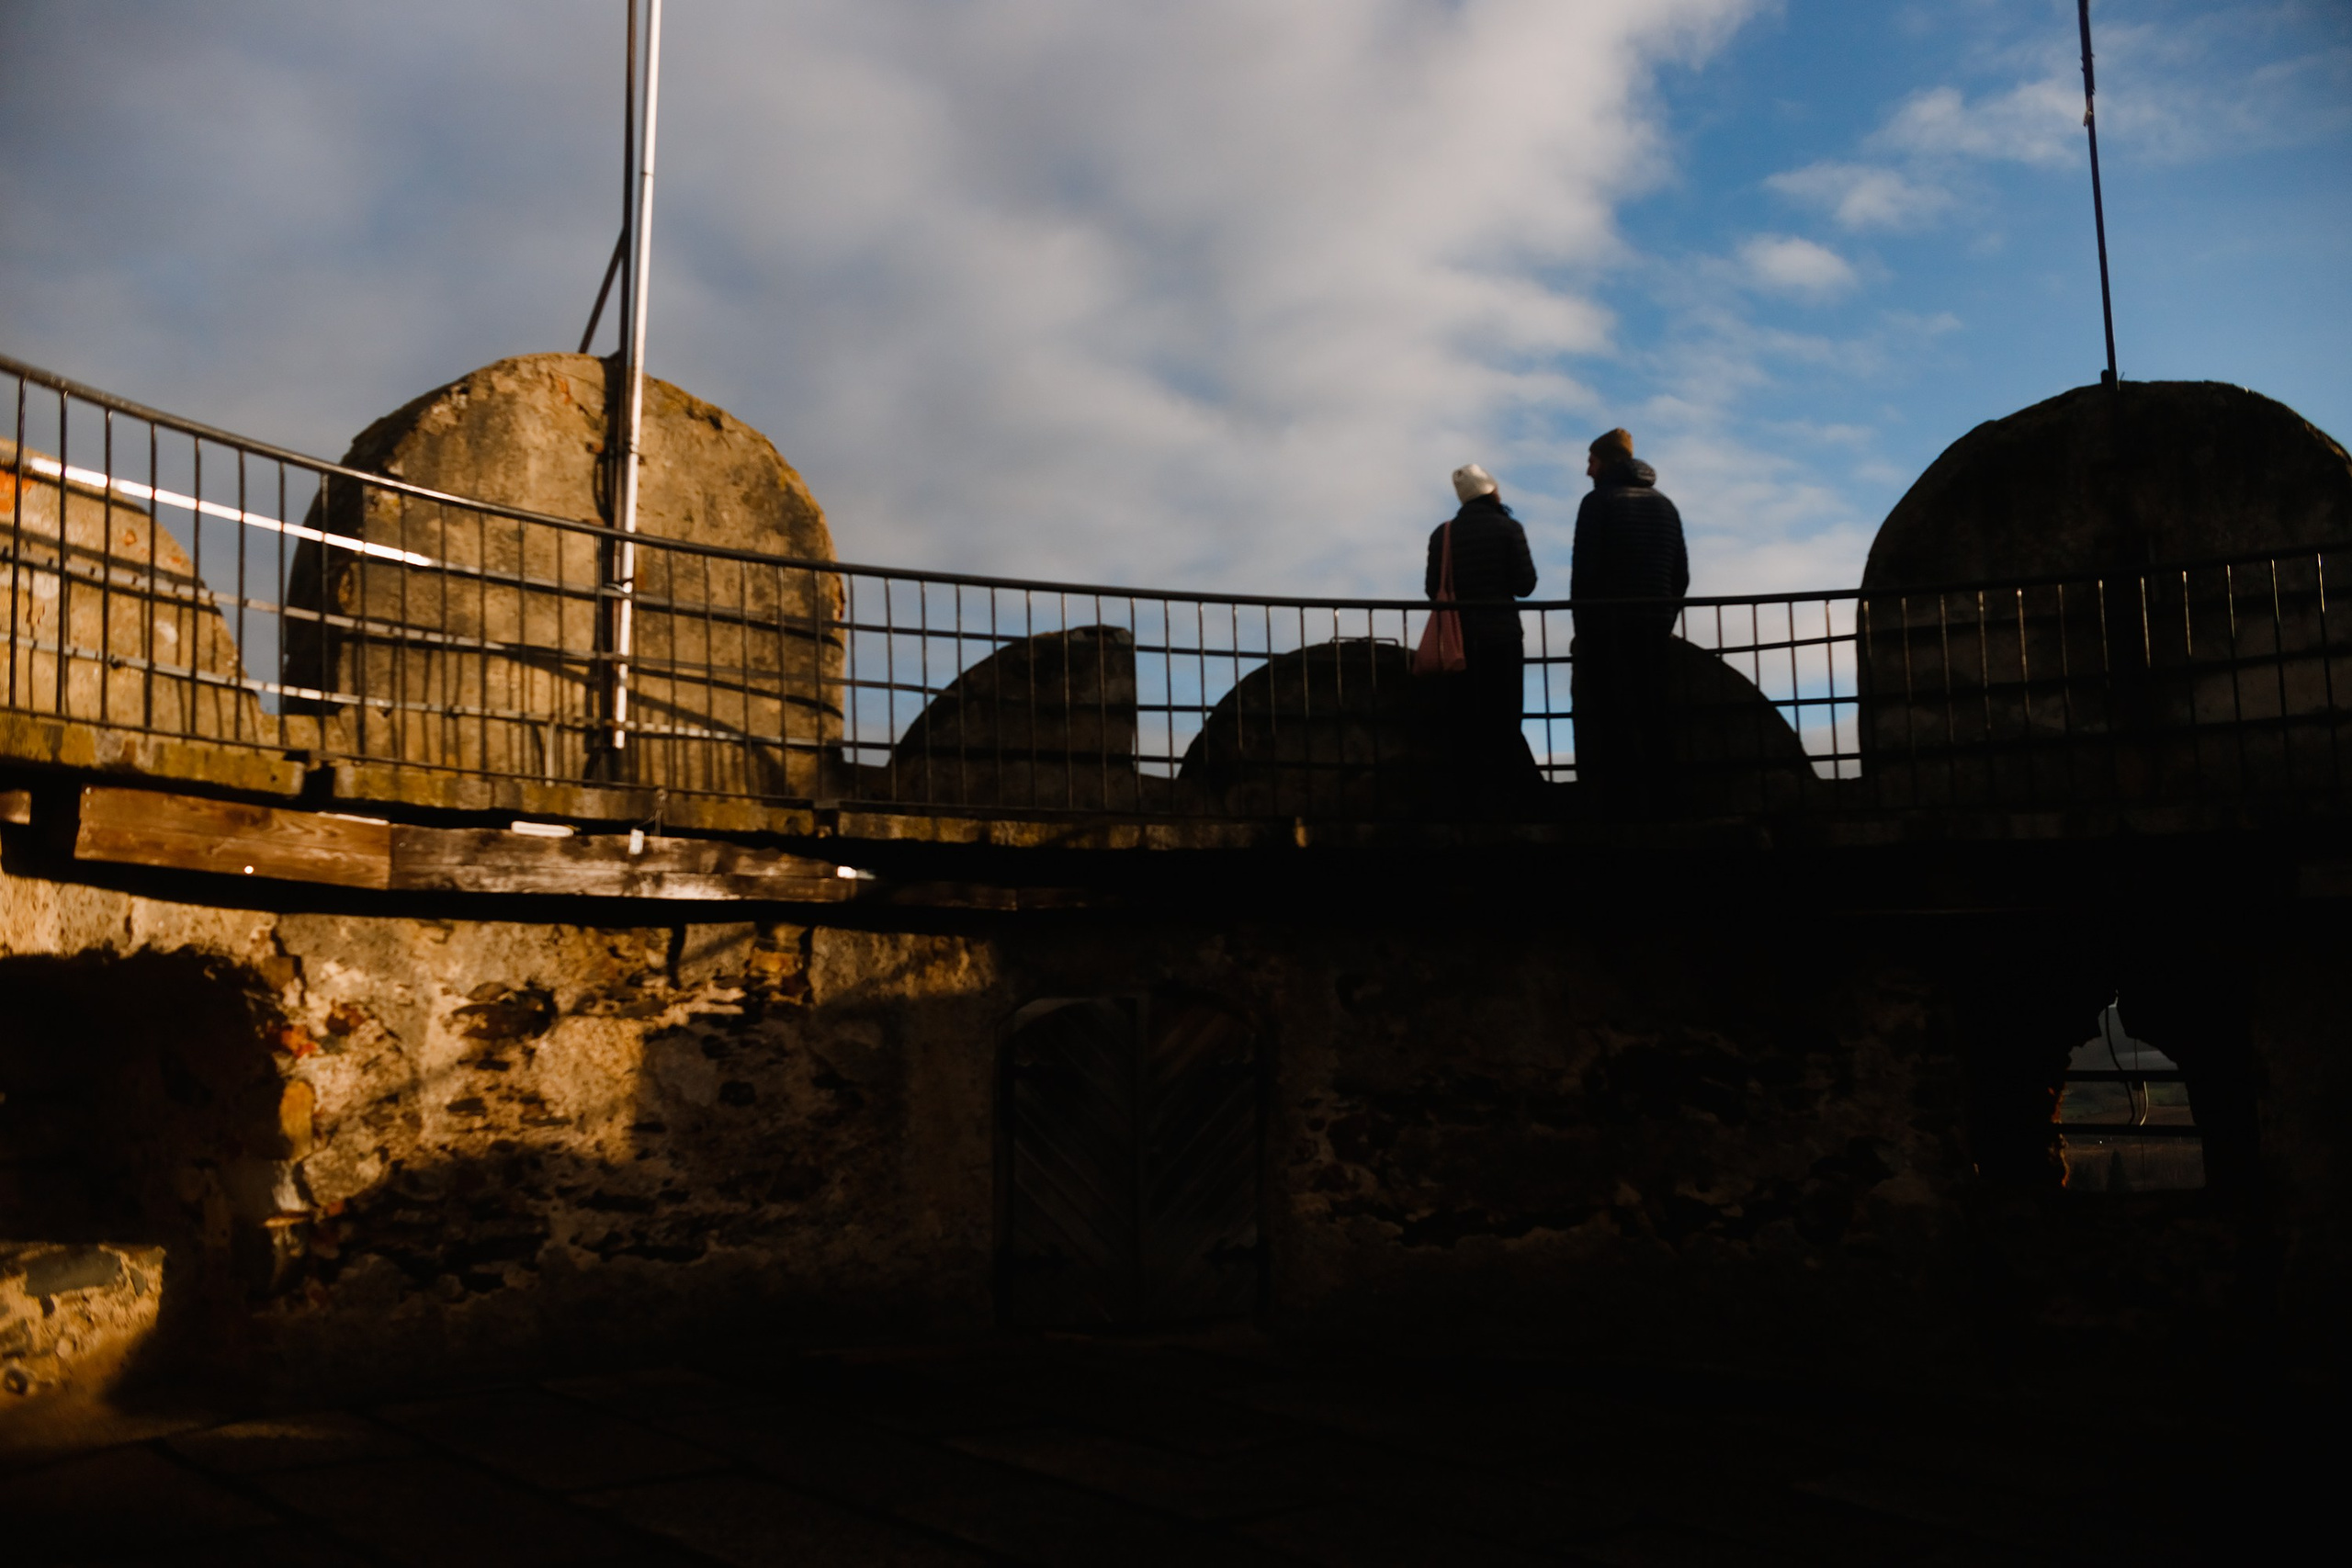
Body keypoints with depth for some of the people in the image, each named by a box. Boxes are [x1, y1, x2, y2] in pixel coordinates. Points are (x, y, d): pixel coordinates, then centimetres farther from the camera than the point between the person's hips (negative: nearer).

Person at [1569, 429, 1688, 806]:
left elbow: (1584, 571, -9)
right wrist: (1665, 619, 16)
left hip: (1609, 627, -6)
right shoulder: (1664, 505, 15)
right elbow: (1681, 575, 13)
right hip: (1656, 629, 6)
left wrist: (1583, 627, -5)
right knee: (1652, 715, 8)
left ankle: (1624, 801, -11)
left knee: (1613, 718, -7)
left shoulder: (1599, 501, -3)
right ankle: (1656, 799, 7)